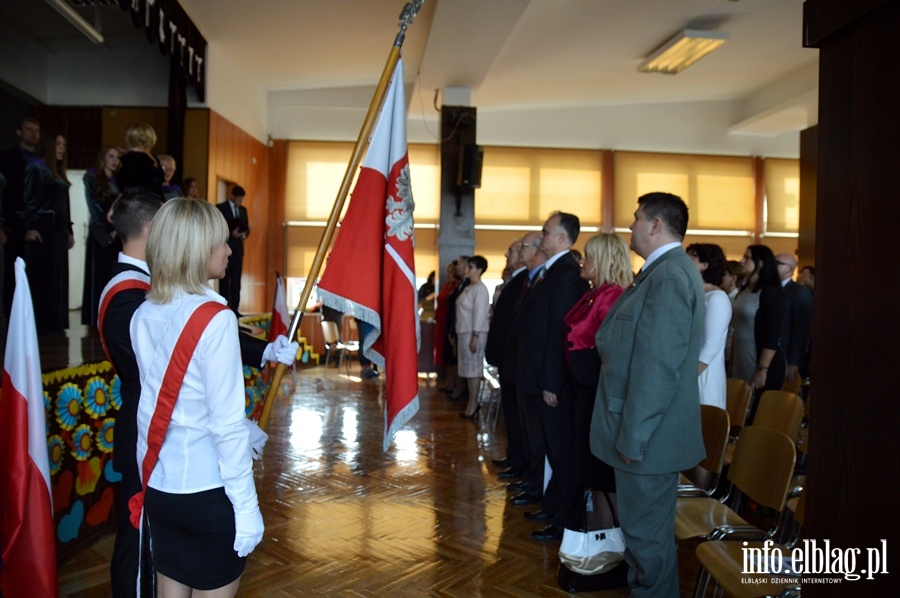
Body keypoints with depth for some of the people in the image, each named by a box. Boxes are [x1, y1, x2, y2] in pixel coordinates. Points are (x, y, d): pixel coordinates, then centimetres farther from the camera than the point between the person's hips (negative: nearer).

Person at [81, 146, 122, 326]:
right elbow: (94, 208, -3)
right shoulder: (92, 178, 3)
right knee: (99, 275, -3)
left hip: (117, 235, 4)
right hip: (100, 235, -4)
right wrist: (108, 231, -8)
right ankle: (96, 317, 1)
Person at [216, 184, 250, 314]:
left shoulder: (243, 209, 15)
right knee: (224, 280, 1)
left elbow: (247, 228, 15)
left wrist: (244, 234, -7)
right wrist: (231, 233, -20)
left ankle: (234, 309, 5)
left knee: (236, 280, 3)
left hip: (238, 248, 4)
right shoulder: (220, 208, -2)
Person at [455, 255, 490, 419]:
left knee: (474, 368, -3)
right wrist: (458, 333, 13)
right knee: (467, 368, 11)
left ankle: (472, 405, 3)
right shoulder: (468, 288, 14)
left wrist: (475, 337, -20)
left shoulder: (480, 289, -11)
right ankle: (472, 403, 19)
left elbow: (479, 314, -17)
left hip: (474, 333, -9)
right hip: (463, 332, 9)